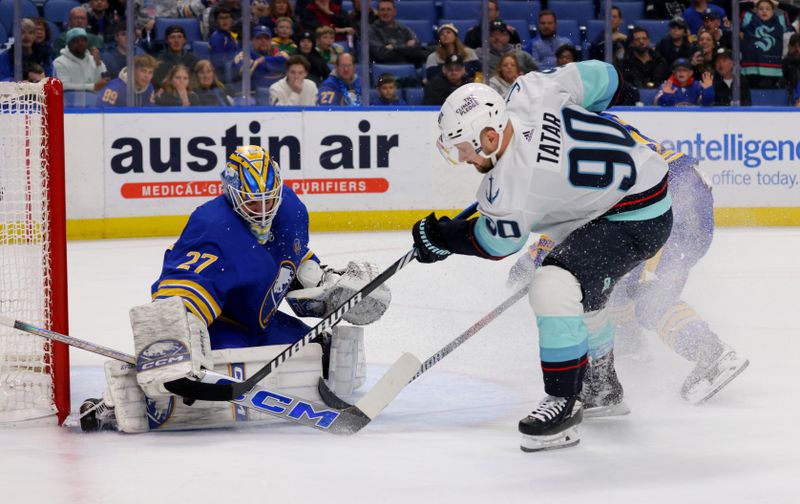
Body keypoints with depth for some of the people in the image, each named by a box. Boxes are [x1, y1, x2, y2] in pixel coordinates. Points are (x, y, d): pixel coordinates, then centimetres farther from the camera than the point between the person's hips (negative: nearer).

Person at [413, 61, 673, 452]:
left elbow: (496, 244, -7)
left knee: (555, 286, -25)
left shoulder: (508, 189, -28)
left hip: (637, 220, -11)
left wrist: (443, 240, 9)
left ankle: (564, 402, -13)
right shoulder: (528, 92, -12)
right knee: (584, 292, 27)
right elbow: (601, 76, 2)